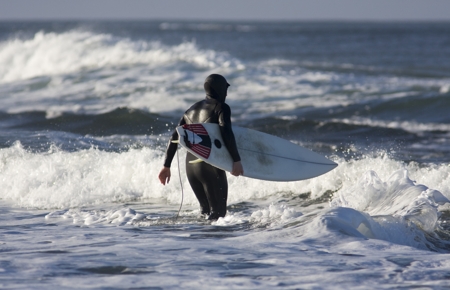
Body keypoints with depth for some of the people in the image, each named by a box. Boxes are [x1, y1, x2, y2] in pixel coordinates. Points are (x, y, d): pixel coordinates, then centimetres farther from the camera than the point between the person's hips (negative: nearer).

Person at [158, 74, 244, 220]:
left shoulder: (192, 110, 18)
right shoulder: (221, 107, -2)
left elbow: (174, 138, 17)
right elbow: (226, 133, -19)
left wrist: (166, 165, 20)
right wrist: (236, 160, -20)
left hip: (190, 165, 7)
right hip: (210, 165, -7)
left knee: (206, 210, 19)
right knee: (218, 212, -3)